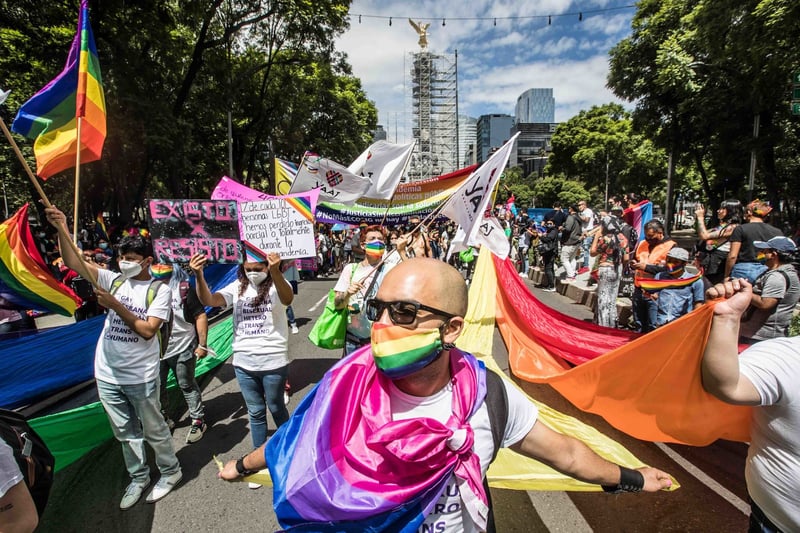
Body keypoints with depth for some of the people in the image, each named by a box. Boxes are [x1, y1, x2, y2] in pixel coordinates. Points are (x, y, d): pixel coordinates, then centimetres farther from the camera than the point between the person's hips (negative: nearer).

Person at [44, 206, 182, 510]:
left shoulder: (160, 290, -11)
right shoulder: (113, 280, 2)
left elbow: (148, 330, -19)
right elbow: (73, 262, -7)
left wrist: (115, 305, -22)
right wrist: (61, 228, -19)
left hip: (141, 377, -5)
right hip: (107, 375, 5)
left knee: (153, 429, 11)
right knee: (125, 433, 19)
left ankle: (170, 472, 32)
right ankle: (138, 478, 37)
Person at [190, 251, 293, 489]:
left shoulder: (277, 285, -11)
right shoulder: (237, 287, 1)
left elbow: (287, 299, -35)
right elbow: (209, 300, -12)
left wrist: (275, 272, -53)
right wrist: (199, 275, -30)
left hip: (273, 362, -3)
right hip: (244, 363, 4)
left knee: (276, 408, 15)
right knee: (256, 413, 17)